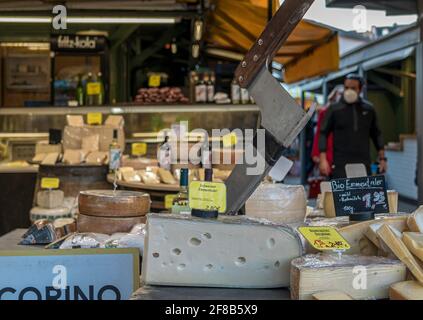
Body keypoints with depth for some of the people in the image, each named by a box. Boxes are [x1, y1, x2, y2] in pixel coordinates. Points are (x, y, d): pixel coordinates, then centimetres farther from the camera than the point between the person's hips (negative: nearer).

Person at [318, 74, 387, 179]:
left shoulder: (368, 109, 11)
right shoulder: (334, 109, 2)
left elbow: (376, 134, 18)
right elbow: (323, 134, 0)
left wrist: (382, 158, 12)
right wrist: (323, 160, -10)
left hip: (364, 164, 3)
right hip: (341, 165, -3)